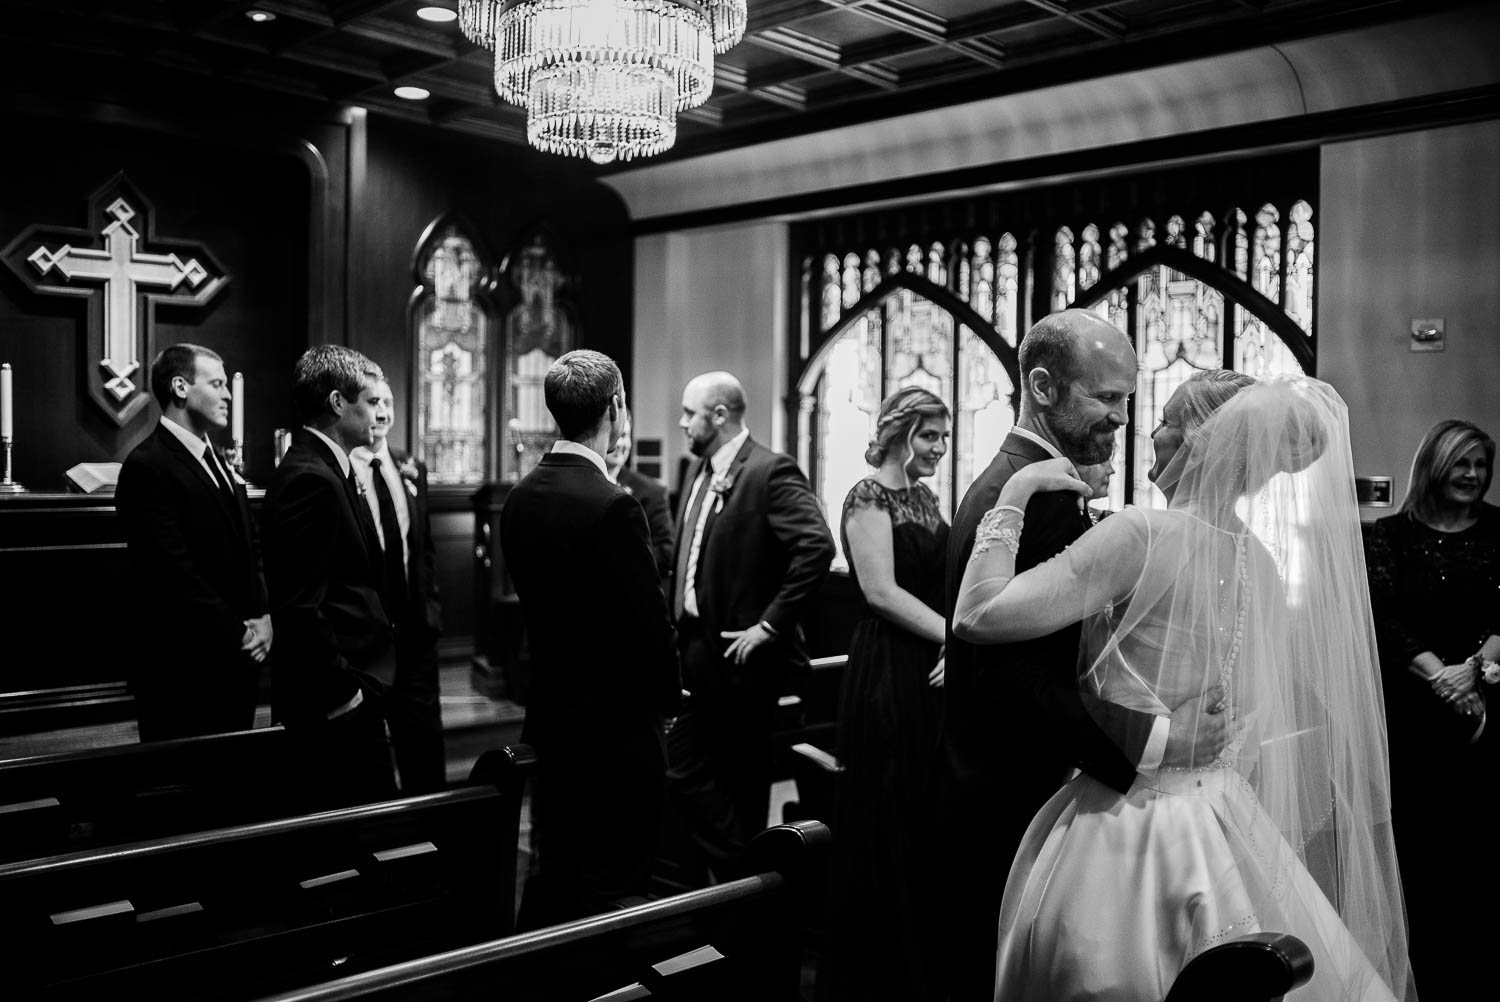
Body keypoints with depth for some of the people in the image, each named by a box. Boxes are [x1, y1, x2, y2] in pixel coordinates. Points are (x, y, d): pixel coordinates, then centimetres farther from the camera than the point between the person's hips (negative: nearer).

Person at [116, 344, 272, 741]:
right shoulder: (148, 467, -12)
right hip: (185, 669, -8)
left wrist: (263, 616, 0)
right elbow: (174, 574, -18)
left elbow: (250, 547, 16)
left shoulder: (218, 463, 16)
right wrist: (238, 634, -13)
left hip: (238, 663, 8)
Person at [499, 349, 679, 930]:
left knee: (553, 877, 21)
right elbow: (648, 621, -19)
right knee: (608, 893, 5)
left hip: (550, 715, 8)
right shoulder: (610, 505, -22)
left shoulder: (521, 497, 3)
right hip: (615, 729, -8)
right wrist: (666, 696, -2)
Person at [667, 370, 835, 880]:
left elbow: (817, 547, -26)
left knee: (741, 784, 5)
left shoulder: (771, 471, -14)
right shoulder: (699, 471, 12)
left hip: (738, 653, -8)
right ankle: (743, 874, 20)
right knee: (684, 770, 8)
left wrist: (770, 625, -23)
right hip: (694, 649, 8)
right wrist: (676, 624, 10)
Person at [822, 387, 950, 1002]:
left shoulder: (925, 498, 14)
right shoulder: (870, 497, -10)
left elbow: (941, 584, 14)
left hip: (935, 673, 8)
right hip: (889, 674, -8)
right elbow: (881, 591, -17)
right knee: (887, 823, 2)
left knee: (929, 822, 13)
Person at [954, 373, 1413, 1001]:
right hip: (1222, 820, 7)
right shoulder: (1262, 560, 2)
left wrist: (1011, 498, -15)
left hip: (1126, 826, -7)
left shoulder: (1144, 535, -20)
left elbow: (979, 617, -25)